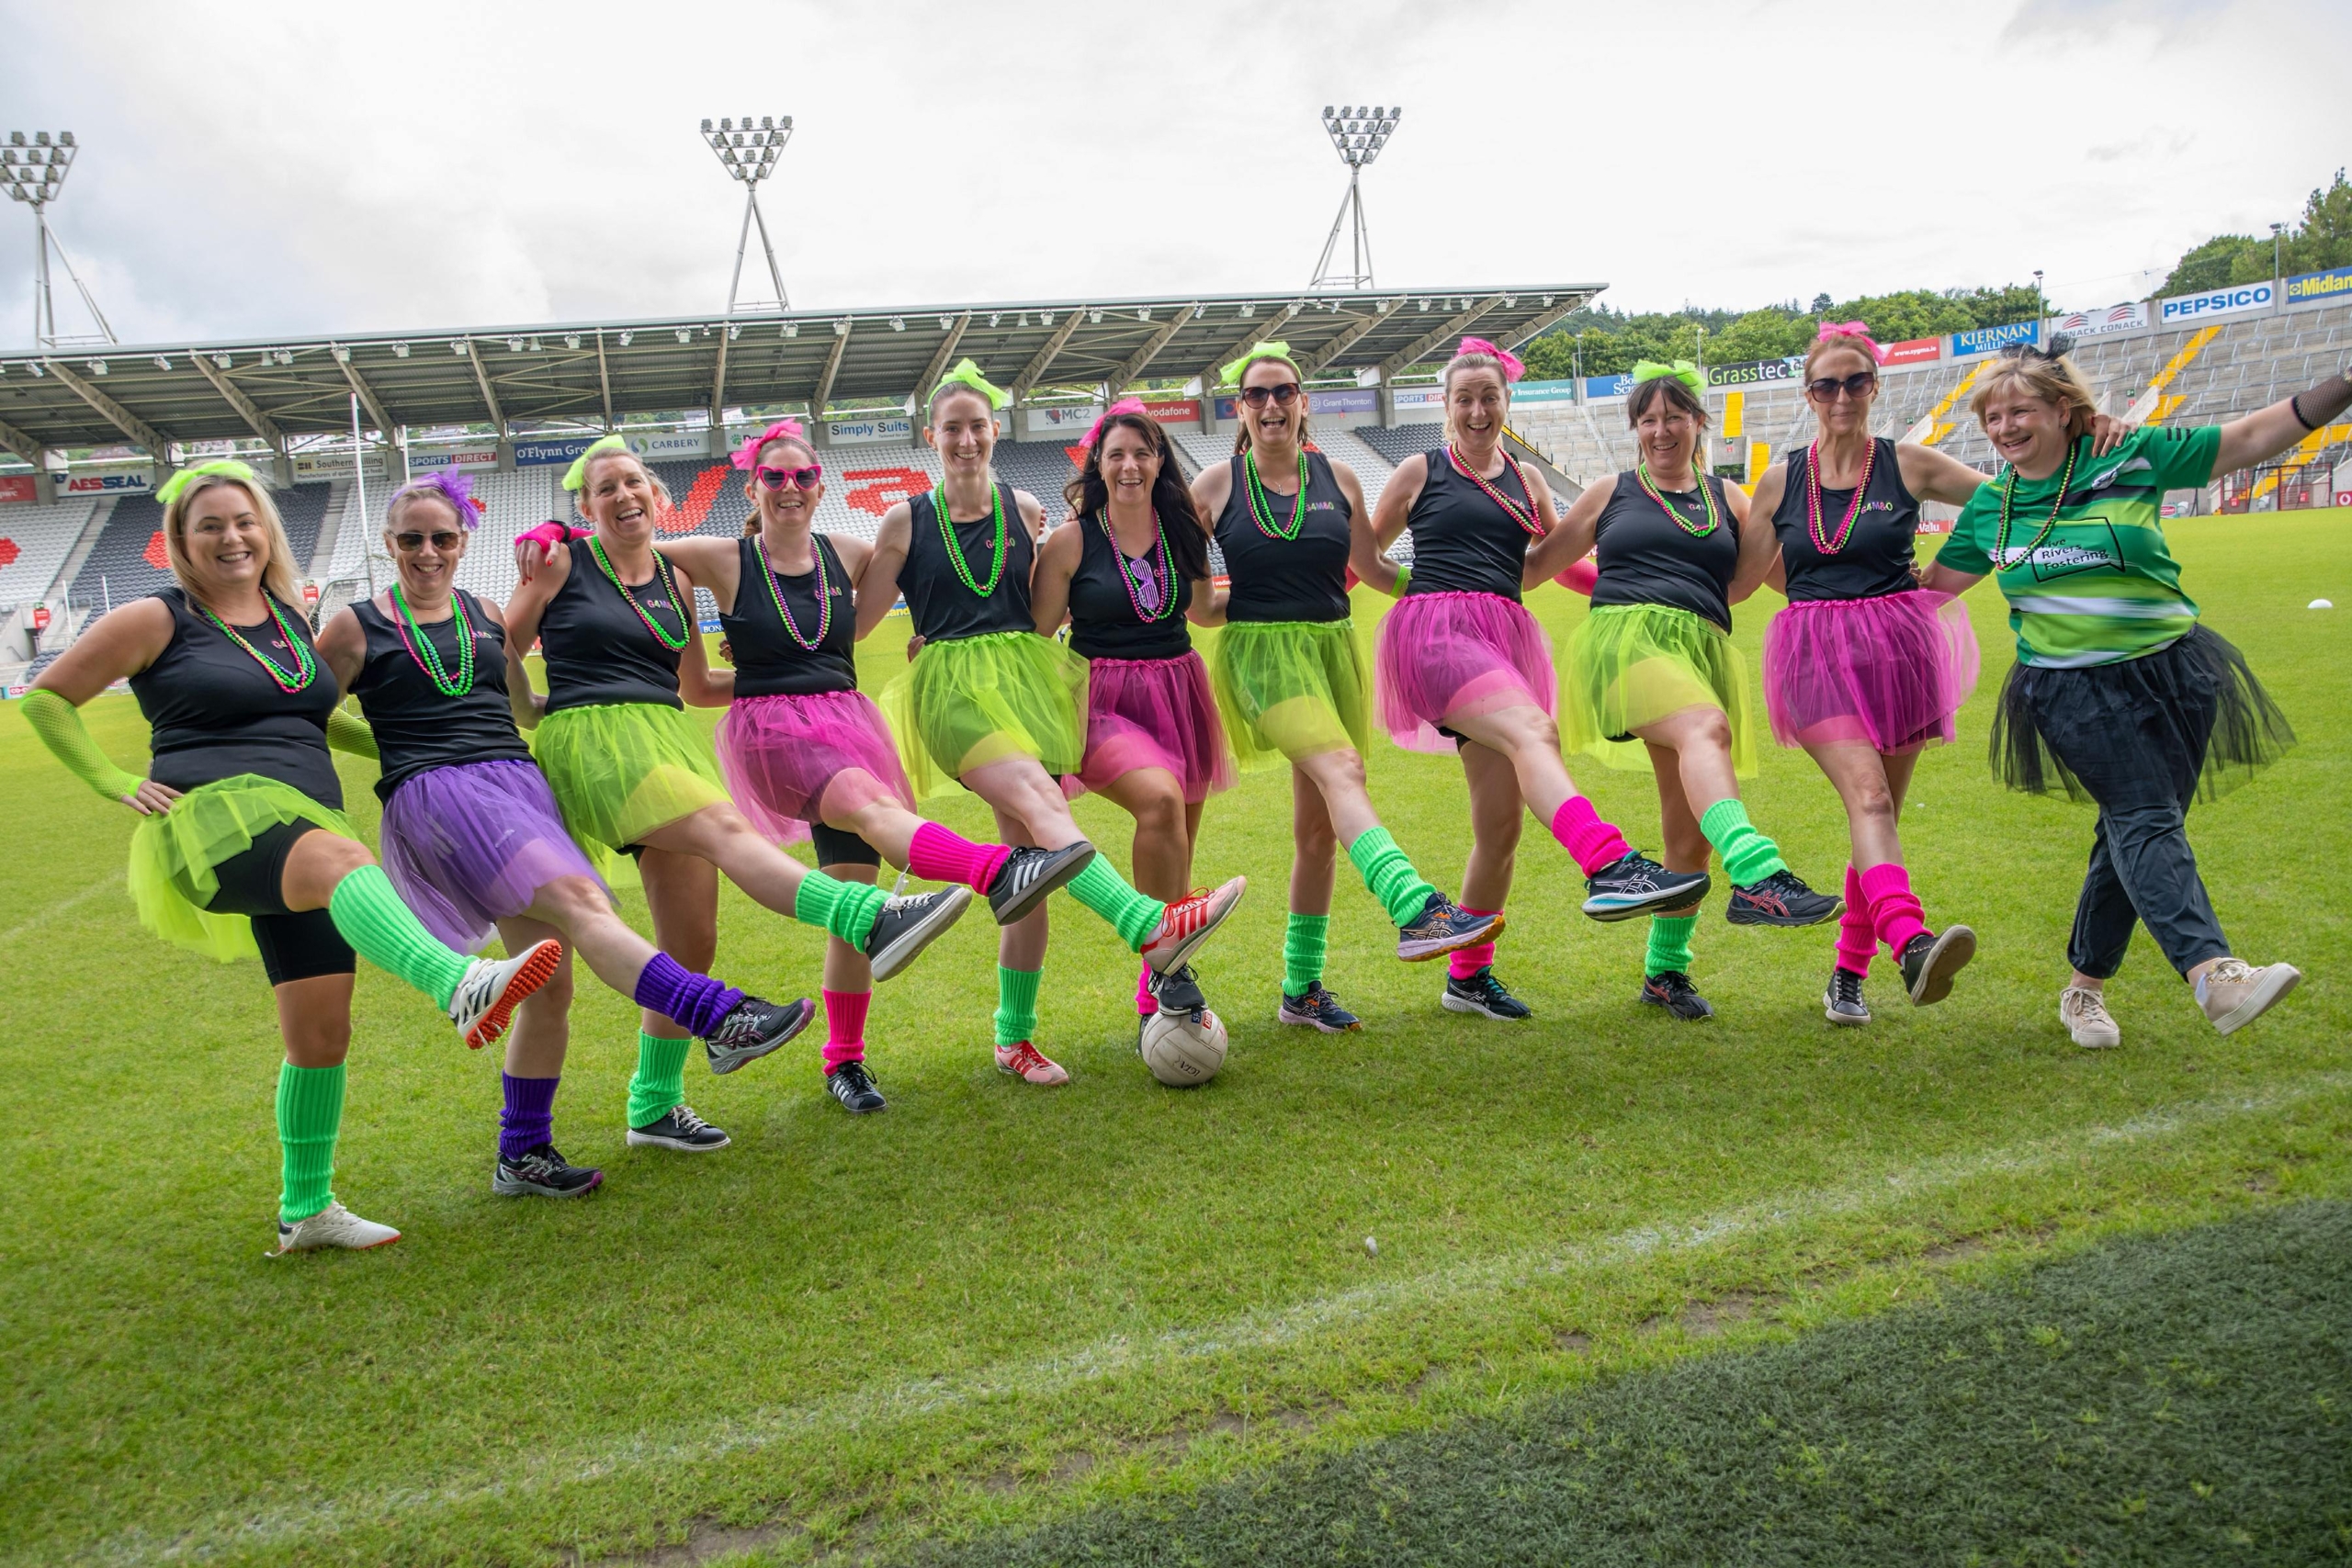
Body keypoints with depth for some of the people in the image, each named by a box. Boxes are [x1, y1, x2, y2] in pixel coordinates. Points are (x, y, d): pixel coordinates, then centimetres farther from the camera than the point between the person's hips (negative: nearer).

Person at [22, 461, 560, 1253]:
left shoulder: (293, 617, 18)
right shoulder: (159, 620, 2)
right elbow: (46, 698, 8)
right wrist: (116, 784, 0)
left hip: (308, 824, 6)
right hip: (215, 819, -6)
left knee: (321, 1033, 6)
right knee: (342, 859, -40)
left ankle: (305, 1209, 21)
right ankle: (462, 988, -64)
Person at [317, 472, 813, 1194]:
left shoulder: (487, 616, 20)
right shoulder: (358, 628, 7)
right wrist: (402, 750, 5)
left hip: (519, 782, 5)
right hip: (435, 795, -5)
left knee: (550, 981, -1)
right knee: (579, 901, -28)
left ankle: (523, 1156, 12)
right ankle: (722, 1018, -35)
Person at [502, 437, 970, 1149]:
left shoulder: (675, 579, 18)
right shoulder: (562, 563, 5)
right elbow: (503, 652, 14)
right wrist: (533, 714, 13)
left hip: (667, 740, 6)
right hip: (591, 739, -6)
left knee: (691, 944, 1)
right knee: (727, 828, -33)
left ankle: (654, 1108, 16)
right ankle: (871, 921, -55)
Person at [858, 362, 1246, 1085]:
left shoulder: (1025, 510, 12)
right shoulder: (906, 521, 6)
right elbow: (857, 619, 9)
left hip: (1027, 679, 3)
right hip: (953, 690, -3)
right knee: (1039, 801, -32)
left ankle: (1014, 1037, 10)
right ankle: (1150, 925, -48)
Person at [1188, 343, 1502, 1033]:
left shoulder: (1337, 478, 9)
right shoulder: (1215, 485, 2)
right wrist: (1236, 605, 2)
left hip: (1334, 647, 4)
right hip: (1263, 652, -4)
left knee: (1318, 827, 7)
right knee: (1342, 769, -31)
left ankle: (1301, 990, 19)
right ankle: (1418, 911, -48)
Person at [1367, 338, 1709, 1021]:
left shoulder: (1524, 478, 20)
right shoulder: (1421, 470, 10)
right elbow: (1364, 556, 17)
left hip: (1505, 636, 5)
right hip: (1433, 632, -5)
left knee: (1501, 822, 2)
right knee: (1532, 730, -34)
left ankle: (1468, 976, 18)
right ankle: (1610, 867, -54)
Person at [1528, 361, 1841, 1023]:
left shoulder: (1727, 499, 22)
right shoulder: (1612, 494, 17)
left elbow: (1738, 582, 10)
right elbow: (1538, 563, 22)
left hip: (1704, 650, 4)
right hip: (1628, 635, -4)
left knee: (1690, 829, 4)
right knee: (1707, 727, -37)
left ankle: (1665, 969, 19)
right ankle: (1759, 879, -53)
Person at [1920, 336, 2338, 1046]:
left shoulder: (2131, 457, -1)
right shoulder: (1989, 505, 4)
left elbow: (2251, 438, 2)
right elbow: (1935, 582, 16)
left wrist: (2344, 388, -4)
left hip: (2171, 673, 1)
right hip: (2072, 690, -1)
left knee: (2131, 835, 6)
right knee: (2146, 820, -18)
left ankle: (2085, 987, 19)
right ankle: (2212, 973, -32)